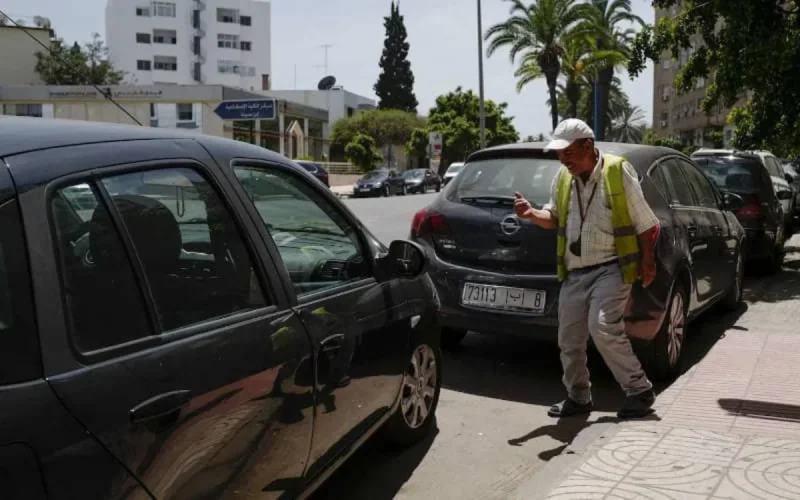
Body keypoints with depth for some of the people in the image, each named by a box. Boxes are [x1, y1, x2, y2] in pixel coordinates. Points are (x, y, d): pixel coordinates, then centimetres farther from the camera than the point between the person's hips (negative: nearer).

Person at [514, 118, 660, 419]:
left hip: (611, 268, -6)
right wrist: (531, 214, -2)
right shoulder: (563, 178, 9)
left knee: (603, 328, -21)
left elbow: (646, 223, -1)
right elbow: (553, 218, 18)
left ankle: (640, 391, -3)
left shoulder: (618, 172, -6)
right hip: (574, 273, 6)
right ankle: (578, 398, 24)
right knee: (569, 338, 6)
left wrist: (648, 262, 0)